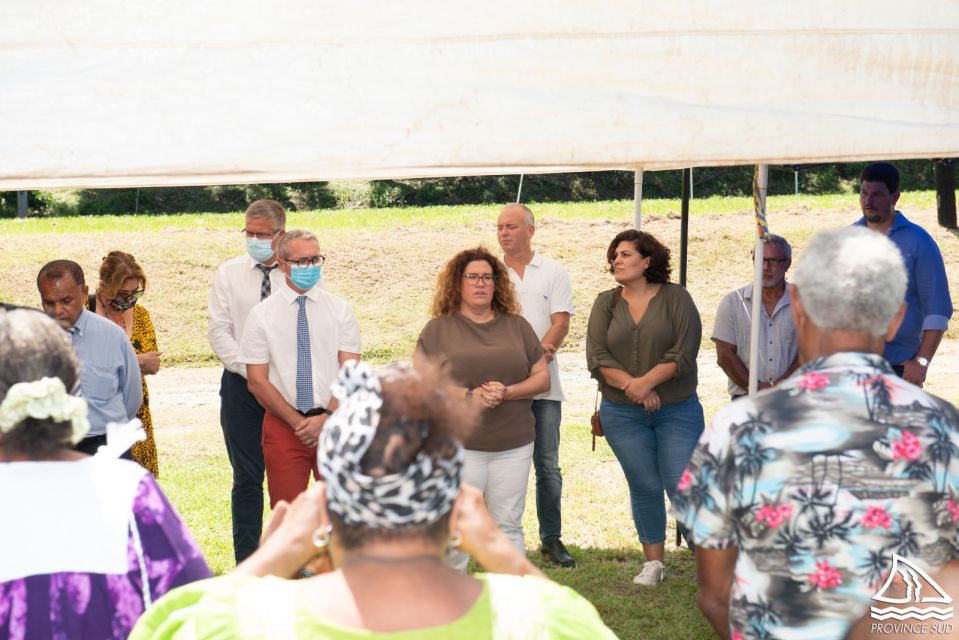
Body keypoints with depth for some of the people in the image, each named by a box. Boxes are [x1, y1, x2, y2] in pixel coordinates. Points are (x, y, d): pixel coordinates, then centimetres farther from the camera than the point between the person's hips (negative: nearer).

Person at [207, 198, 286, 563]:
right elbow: (218, 331, 2)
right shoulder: (230, 273, 6)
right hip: (241, 385, 1)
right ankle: (246, 563, 6)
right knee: (247, 478, 2)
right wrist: (249, 369, -10)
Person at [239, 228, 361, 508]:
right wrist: (298, 422, -10)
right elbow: (257, 381, -1)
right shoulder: (261, 315, 1)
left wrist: (326, 417, -14)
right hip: (282, 426, -1)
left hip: (334, 423, 1)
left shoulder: (339, 309, 5)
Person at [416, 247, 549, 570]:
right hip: (458, 444, -2)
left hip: (513, 445, 2)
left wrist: (507, 392, -11)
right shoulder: (438, 329, 3)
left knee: (508, 525, 7)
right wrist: (468, 395, -17)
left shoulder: (517, 326, 10)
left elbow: (542, 377, 8)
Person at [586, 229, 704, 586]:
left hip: (677, 409, -2)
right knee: (644, 487, 7)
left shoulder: (676, 298, -1)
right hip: (622, 413, 3)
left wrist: (646, 381, -18)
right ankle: (653, 562, 18)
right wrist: (632, 387, -15)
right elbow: (597, 357, -3)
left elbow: (684, 353, -10)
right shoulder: (606, 304, 7)